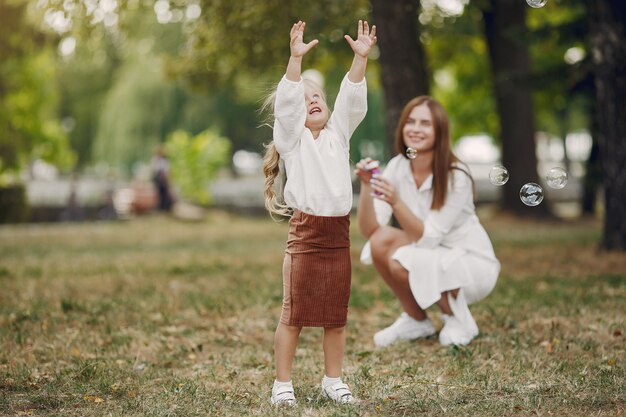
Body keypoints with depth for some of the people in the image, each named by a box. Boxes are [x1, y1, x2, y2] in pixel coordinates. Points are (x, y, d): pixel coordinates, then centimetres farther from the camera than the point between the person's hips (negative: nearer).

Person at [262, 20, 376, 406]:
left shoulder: (338, 135, 14)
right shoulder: (291, 138, 2)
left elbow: (352, 101, 2)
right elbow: (286, 102, -13)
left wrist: (361, 57, -10)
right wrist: (296, 58, -25)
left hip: (338, 233, 4)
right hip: (305, 233, -4)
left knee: (336, 315, 10)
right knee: (294, 315, -1)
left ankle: (333, 380, 21)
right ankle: (283, 384, 7)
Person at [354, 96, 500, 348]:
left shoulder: (456, 177, -23)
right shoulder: (397, 167, -9)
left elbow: (427, 238, -26)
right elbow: (369, 230, -16)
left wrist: (396, 202, -40)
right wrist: (366, 187, -32)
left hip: (472, 265, -5)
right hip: (428, 256, 6)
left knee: (401, 261, -29)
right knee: (381, 242, -21)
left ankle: (459, 319, -3)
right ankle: (416, 321, 1)